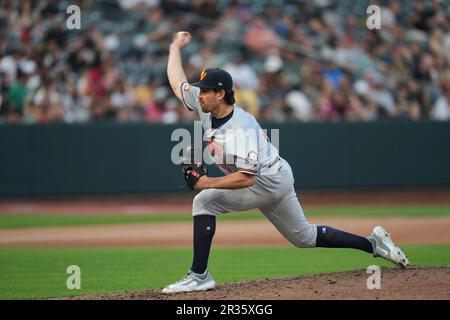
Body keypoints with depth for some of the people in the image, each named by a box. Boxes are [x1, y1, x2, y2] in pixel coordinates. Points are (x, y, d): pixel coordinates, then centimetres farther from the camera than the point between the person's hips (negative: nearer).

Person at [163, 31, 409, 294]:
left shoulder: (240, 129, -30)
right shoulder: (206, 107, -6)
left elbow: (246, 178, -35)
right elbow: (177, 81, 8)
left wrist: (207, 182, -33)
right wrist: (176, 47, 14)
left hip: (269, 182, -9)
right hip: (275, 182, 9)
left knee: (204, 201, -18)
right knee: (305, 237, 19)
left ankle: (199, 276, -19)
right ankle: (373, 243, 27)